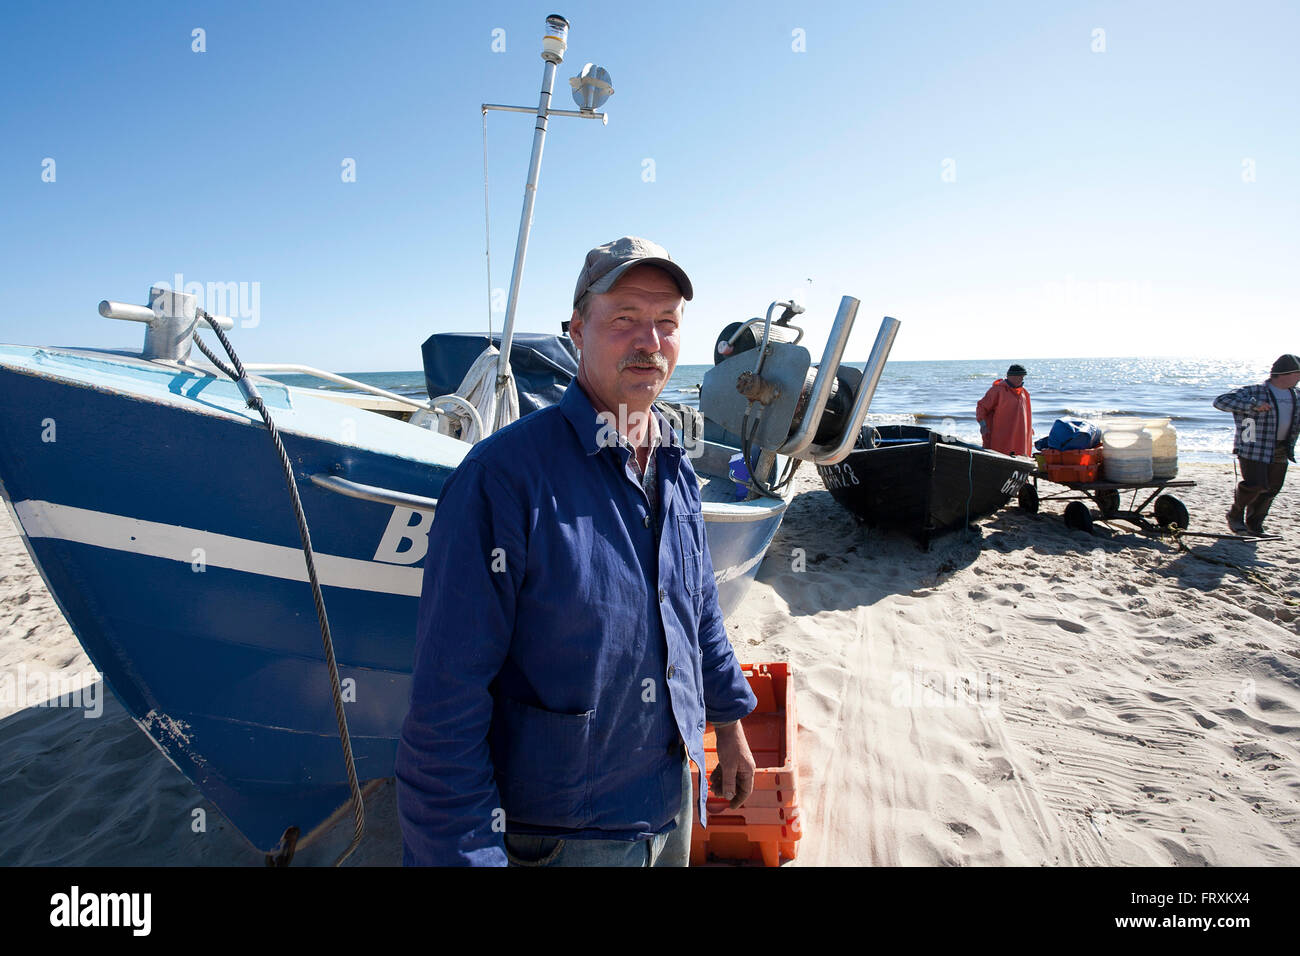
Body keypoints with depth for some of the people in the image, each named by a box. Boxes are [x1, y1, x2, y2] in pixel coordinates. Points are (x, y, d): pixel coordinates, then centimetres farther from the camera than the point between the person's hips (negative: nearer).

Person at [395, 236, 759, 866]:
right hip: (557, 834, -6)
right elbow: (448, 702, -22)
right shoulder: (503, 474, -23)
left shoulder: (675, 469, 1)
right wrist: (464, 853, -20)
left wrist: (729, 724, 17)